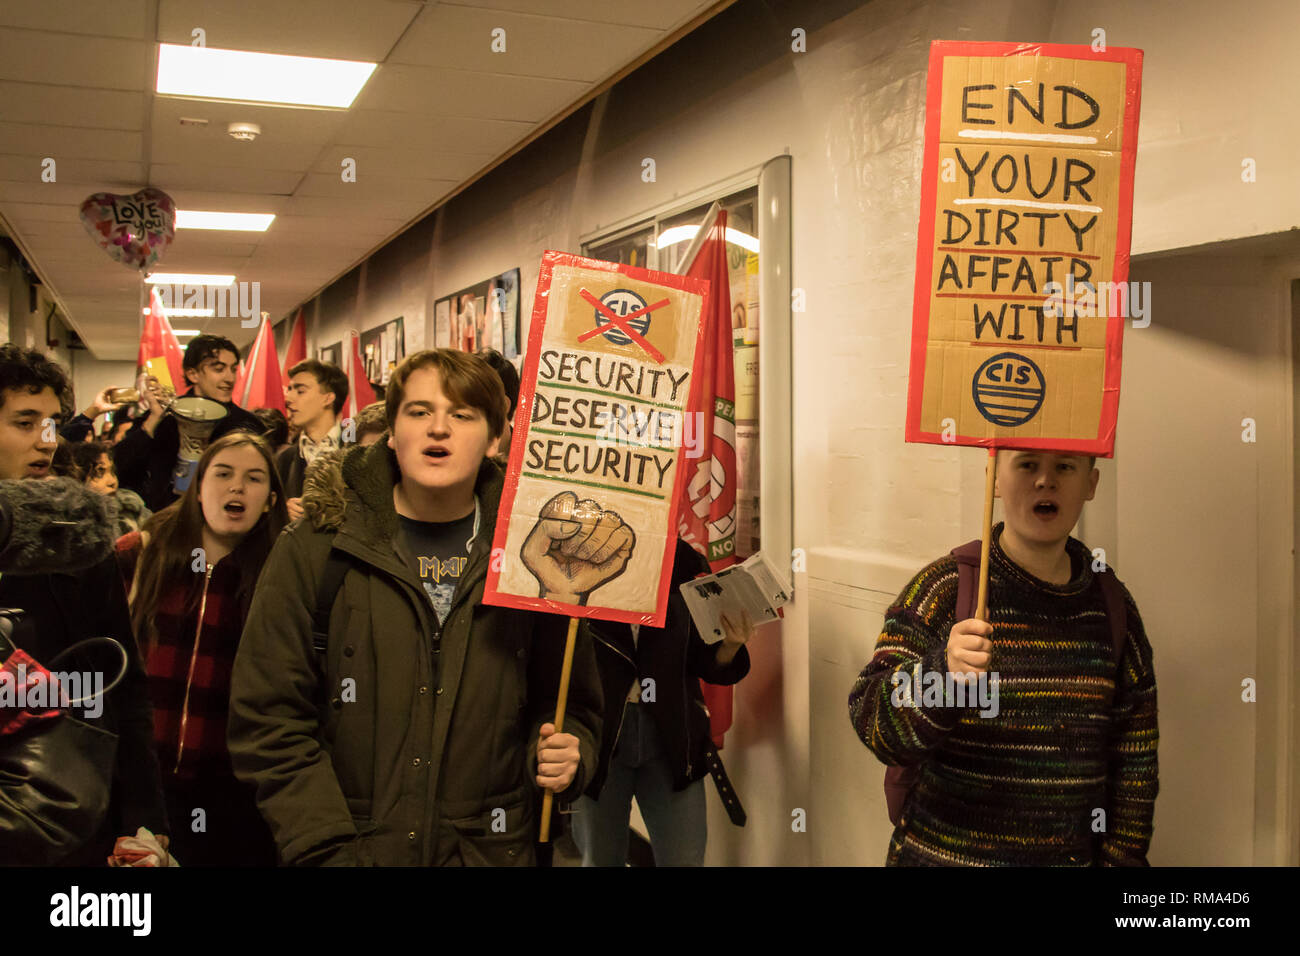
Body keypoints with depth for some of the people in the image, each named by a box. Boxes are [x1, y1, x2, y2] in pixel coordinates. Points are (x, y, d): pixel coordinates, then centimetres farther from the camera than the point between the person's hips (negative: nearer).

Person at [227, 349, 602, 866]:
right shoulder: (311, 551, -6)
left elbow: (571, 702, 7)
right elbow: (268, 720, -7)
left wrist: (566, 753, -13)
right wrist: (329, 852, -13)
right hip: (358, 847, -1)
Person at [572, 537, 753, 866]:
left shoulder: (680, 566, 3)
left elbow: (703, 661, 5)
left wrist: (730, 646, -14)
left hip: (670, 738, 2)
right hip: (598, 736, -2)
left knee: (685, 858, 5)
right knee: (600, 857, 12)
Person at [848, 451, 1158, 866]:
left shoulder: (1112, 605, 2)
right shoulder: (944, 587, -11)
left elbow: (1134, 756, 7)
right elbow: (874, 723, -20)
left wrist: (1122, 856, 2)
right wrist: (944, 674, -37)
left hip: (1075, 855, 4)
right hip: (947, 852, -3)